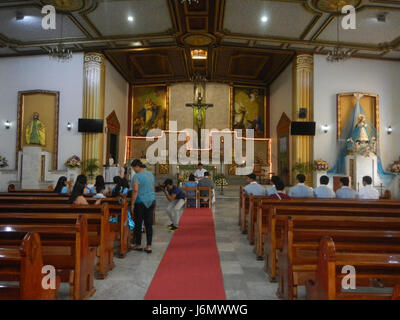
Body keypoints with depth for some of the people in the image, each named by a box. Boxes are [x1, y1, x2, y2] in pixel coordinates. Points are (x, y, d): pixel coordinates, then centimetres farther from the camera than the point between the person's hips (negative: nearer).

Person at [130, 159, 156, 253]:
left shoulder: (137, 176, -12)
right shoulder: (151, 174, 11)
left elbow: (135, 191, -19)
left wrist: (132, 204, -13)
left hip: (140, 202, -6)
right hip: (151, 201, 6)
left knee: (138, 224, 8)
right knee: (149, 224, 7)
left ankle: (138, 245, 19)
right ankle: (149, 246, 8)